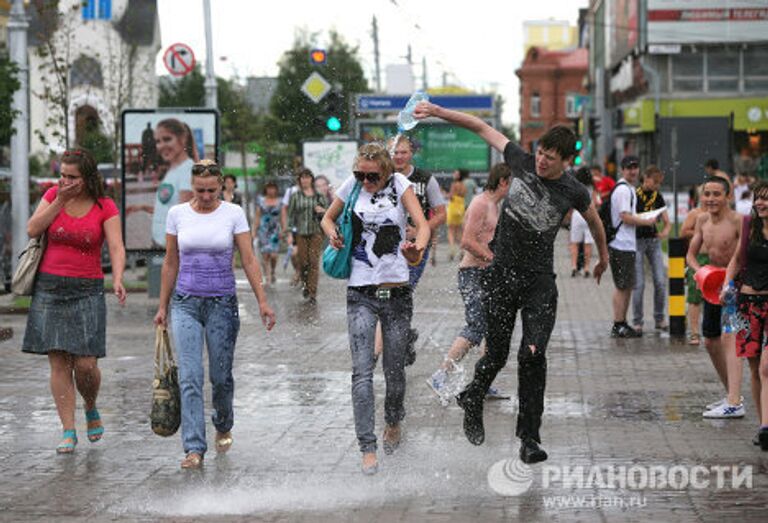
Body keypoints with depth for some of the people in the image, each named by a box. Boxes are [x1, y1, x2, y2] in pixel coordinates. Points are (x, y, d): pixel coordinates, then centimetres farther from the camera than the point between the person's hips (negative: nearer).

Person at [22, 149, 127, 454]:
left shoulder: (105, 208, -3)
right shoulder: (53, 195, 5)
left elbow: (116, 248, -12)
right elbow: (32, 230, -5)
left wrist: (117, 279, -30)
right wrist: (60, 201, -10)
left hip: (87, 291, -2)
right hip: (49, 288, 2)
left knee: (85, 364, -7)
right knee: (59, 363, 0)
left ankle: (92, 411, 24)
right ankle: (68, 431, 5)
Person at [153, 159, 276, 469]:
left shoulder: (233, 213, -2)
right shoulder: (178, 214, 3)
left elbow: (249, 261, -3)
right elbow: (170, 263, 10)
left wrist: (262, 301, -9)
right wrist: (163, 306, 10)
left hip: (222, 303, -1)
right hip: (186, 303, 1)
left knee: (220, 375, 7)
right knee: (190, 377, -10)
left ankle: (223, 426, 37)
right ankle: (194, 448, -12)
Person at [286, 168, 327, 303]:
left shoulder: (319, 196, 7)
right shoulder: (296, 196, 5)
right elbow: (291, 215, 4)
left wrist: (322, 211, -9)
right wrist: (290, 233, -2)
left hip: (316, 232, 0)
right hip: (300, 233, 0)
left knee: (314, 262, -7)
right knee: (303, 262, -1)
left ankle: (312, 293, -6)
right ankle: (305, 284, 27)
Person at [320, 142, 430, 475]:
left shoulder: (399, 185, 0)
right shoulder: (352, 186, 4)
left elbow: (422, 224, -11)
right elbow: (328, 218, 20)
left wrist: (417, 249, -32)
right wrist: (333, 234, -3)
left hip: (397, 291, 0)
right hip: (361, 294, 0)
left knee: (394, 369, 9)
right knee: (362, 371, -11)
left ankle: (393, 423, 38)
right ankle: (368, 448, -11)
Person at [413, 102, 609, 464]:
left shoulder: (574, 193, -5)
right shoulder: (522, 162, -3)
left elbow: (594, 221, 17)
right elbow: (483, 128, 6)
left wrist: (603, 257, 31)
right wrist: (438, 112, 3)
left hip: (540, 280, -1)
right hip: (502, 275, 1)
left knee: (533, 355, -15)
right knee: (496, 356, 5)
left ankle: (529, 437, -8)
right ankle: (472, 401, 36)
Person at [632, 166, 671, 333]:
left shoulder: (657, 197, 9)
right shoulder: (633, 195, -6)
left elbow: (666, 221, 12)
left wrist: (665, 230, -11)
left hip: (654, 240, 5)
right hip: (637, 241, -5)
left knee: (661, 281, -2)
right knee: (639, 283, -6)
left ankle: (659, 319, 9)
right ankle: (637, 321, 3)